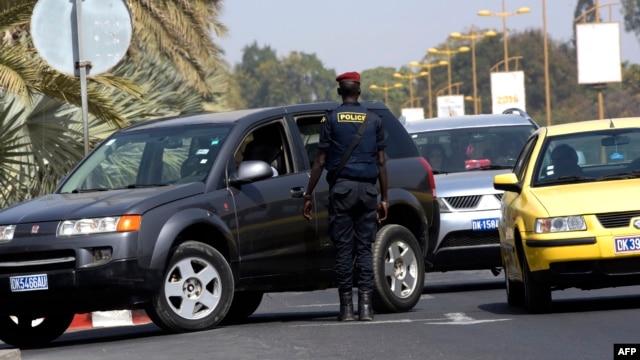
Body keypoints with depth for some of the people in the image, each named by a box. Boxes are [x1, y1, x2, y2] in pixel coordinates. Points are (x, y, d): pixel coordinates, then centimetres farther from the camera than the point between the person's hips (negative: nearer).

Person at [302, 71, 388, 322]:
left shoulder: (331, 119, 1)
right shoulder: (374, 120, 8)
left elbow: (320, 161, -1)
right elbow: (381, 162, 7)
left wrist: (309, 194, 4)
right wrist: (384, 198, 11)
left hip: (341, 188, -2)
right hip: (367, 188, 2)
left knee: (343, 248, 0)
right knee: (365, 248, 3)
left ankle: (346, 307, -3)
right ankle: (366, 306, -3)